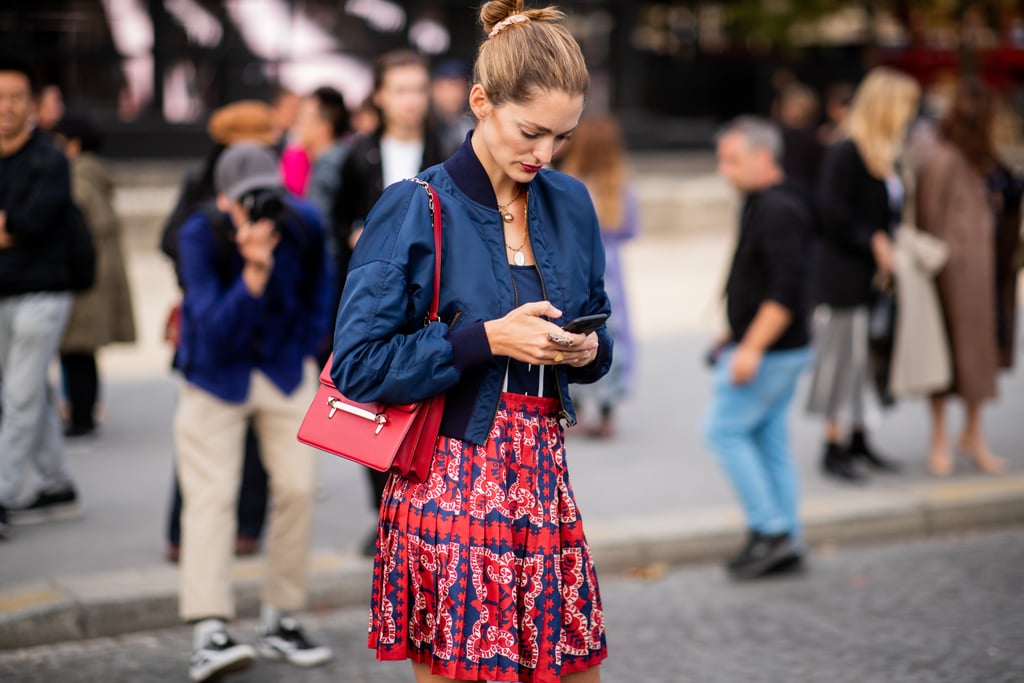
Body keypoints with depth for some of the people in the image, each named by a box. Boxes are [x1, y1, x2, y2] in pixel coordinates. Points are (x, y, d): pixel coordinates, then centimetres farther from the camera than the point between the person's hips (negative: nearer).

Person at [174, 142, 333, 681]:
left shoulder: (303, 224, -11)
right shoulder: (201, 237, -21)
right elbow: (216, 330, -29)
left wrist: (299, 356, 9)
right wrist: (255, 271, -41)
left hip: (286, 371, 3)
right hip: (216, 376, -3)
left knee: (296, 489, -1)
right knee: (211, 494, -12)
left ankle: (279, 622, 12)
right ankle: (209, 632, -18)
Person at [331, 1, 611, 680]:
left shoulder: (571, 205, 9)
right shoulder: (414, 210, -8)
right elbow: (356, 364, -11)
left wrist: (587, 350, -4)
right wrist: (487, 339, -17)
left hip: (544, 481, 5)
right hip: (451, 488, -5)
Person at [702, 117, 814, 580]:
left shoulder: (778, 211, -19)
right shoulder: (763, 204, 14)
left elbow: (786, 290, -26)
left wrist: (751, 347, -26)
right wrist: (737, 337, 23)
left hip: (769, 351, -10)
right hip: (781, 350, 10)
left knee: (723, 430, -5)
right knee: (770, 440, 12)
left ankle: (771, 529, -2)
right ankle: (786, 541, 16)